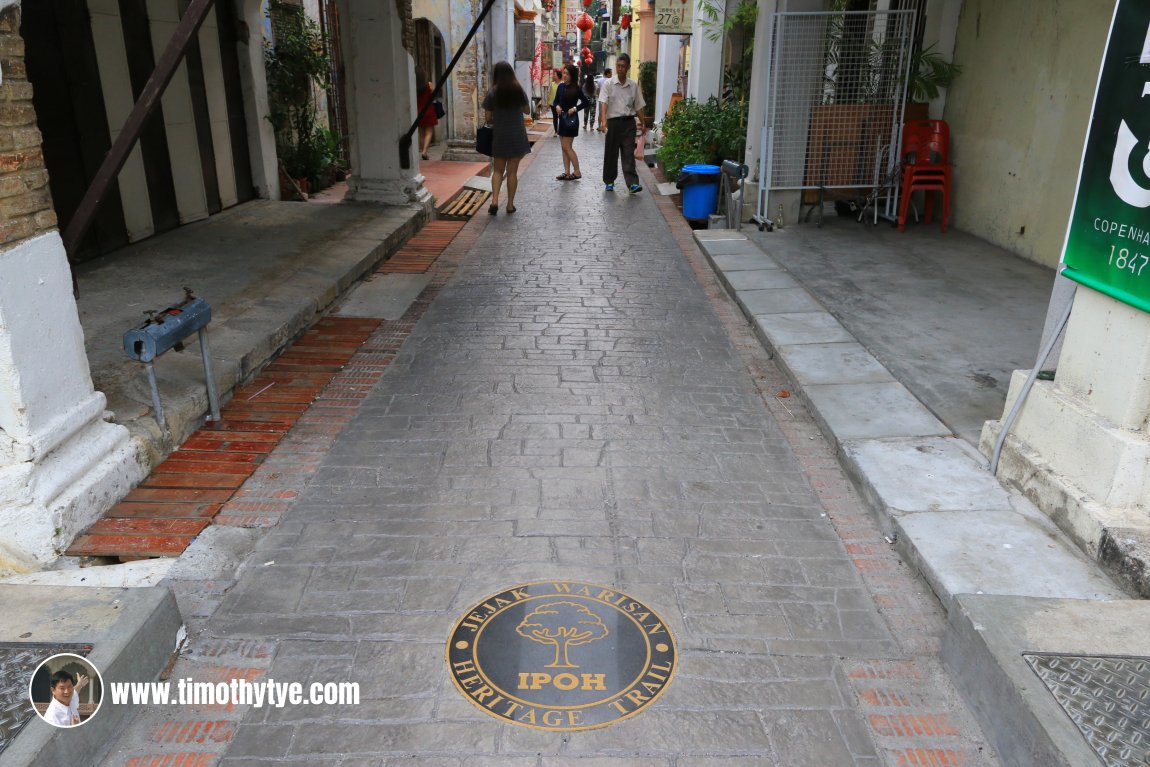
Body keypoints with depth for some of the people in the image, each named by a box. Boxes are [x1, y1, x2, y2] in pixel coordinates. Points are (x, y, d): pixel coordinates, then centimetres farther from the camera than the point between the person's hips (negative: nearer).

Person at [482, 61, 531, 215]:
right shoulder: (519, 90, -2)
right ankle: (510, 204, 11)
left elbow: (488, 117, -4)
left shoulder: (492, 93, -7)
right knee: (512, 171, 7)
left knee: (498, 170, 11)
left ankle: (494, 201, -6)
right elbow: (527, 111, 10)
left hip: (499, 136, -1)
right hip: (517, 136, 1)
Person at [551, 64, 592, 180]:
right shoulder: (561, 86, 6)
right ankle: (567, 172, 12)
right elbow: (555, 101, 13)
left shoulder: (576, 89, -10)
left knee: (567, 147, -7)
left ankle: (577, 172, 1)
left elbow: (587, 102, -7)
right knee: (564, 147, 7)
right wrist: (557, 106, -8)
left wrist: (575, 108, -15)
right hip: (561, 118, 7)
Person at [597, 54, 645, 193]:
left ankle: (632, 183, -13)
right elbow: (604, 103, -11)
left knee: (629, 153, -6)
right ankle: (609, 181, 21)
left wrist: (642, 123, 15)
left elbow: (638, 106, 14)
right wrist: (603, 120, -25)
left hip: (629, 122, 1)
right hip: (613, 121, -1)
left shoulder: (633, 85, 8)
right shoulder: (608, 84, 0)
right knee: (611, 153, 7)